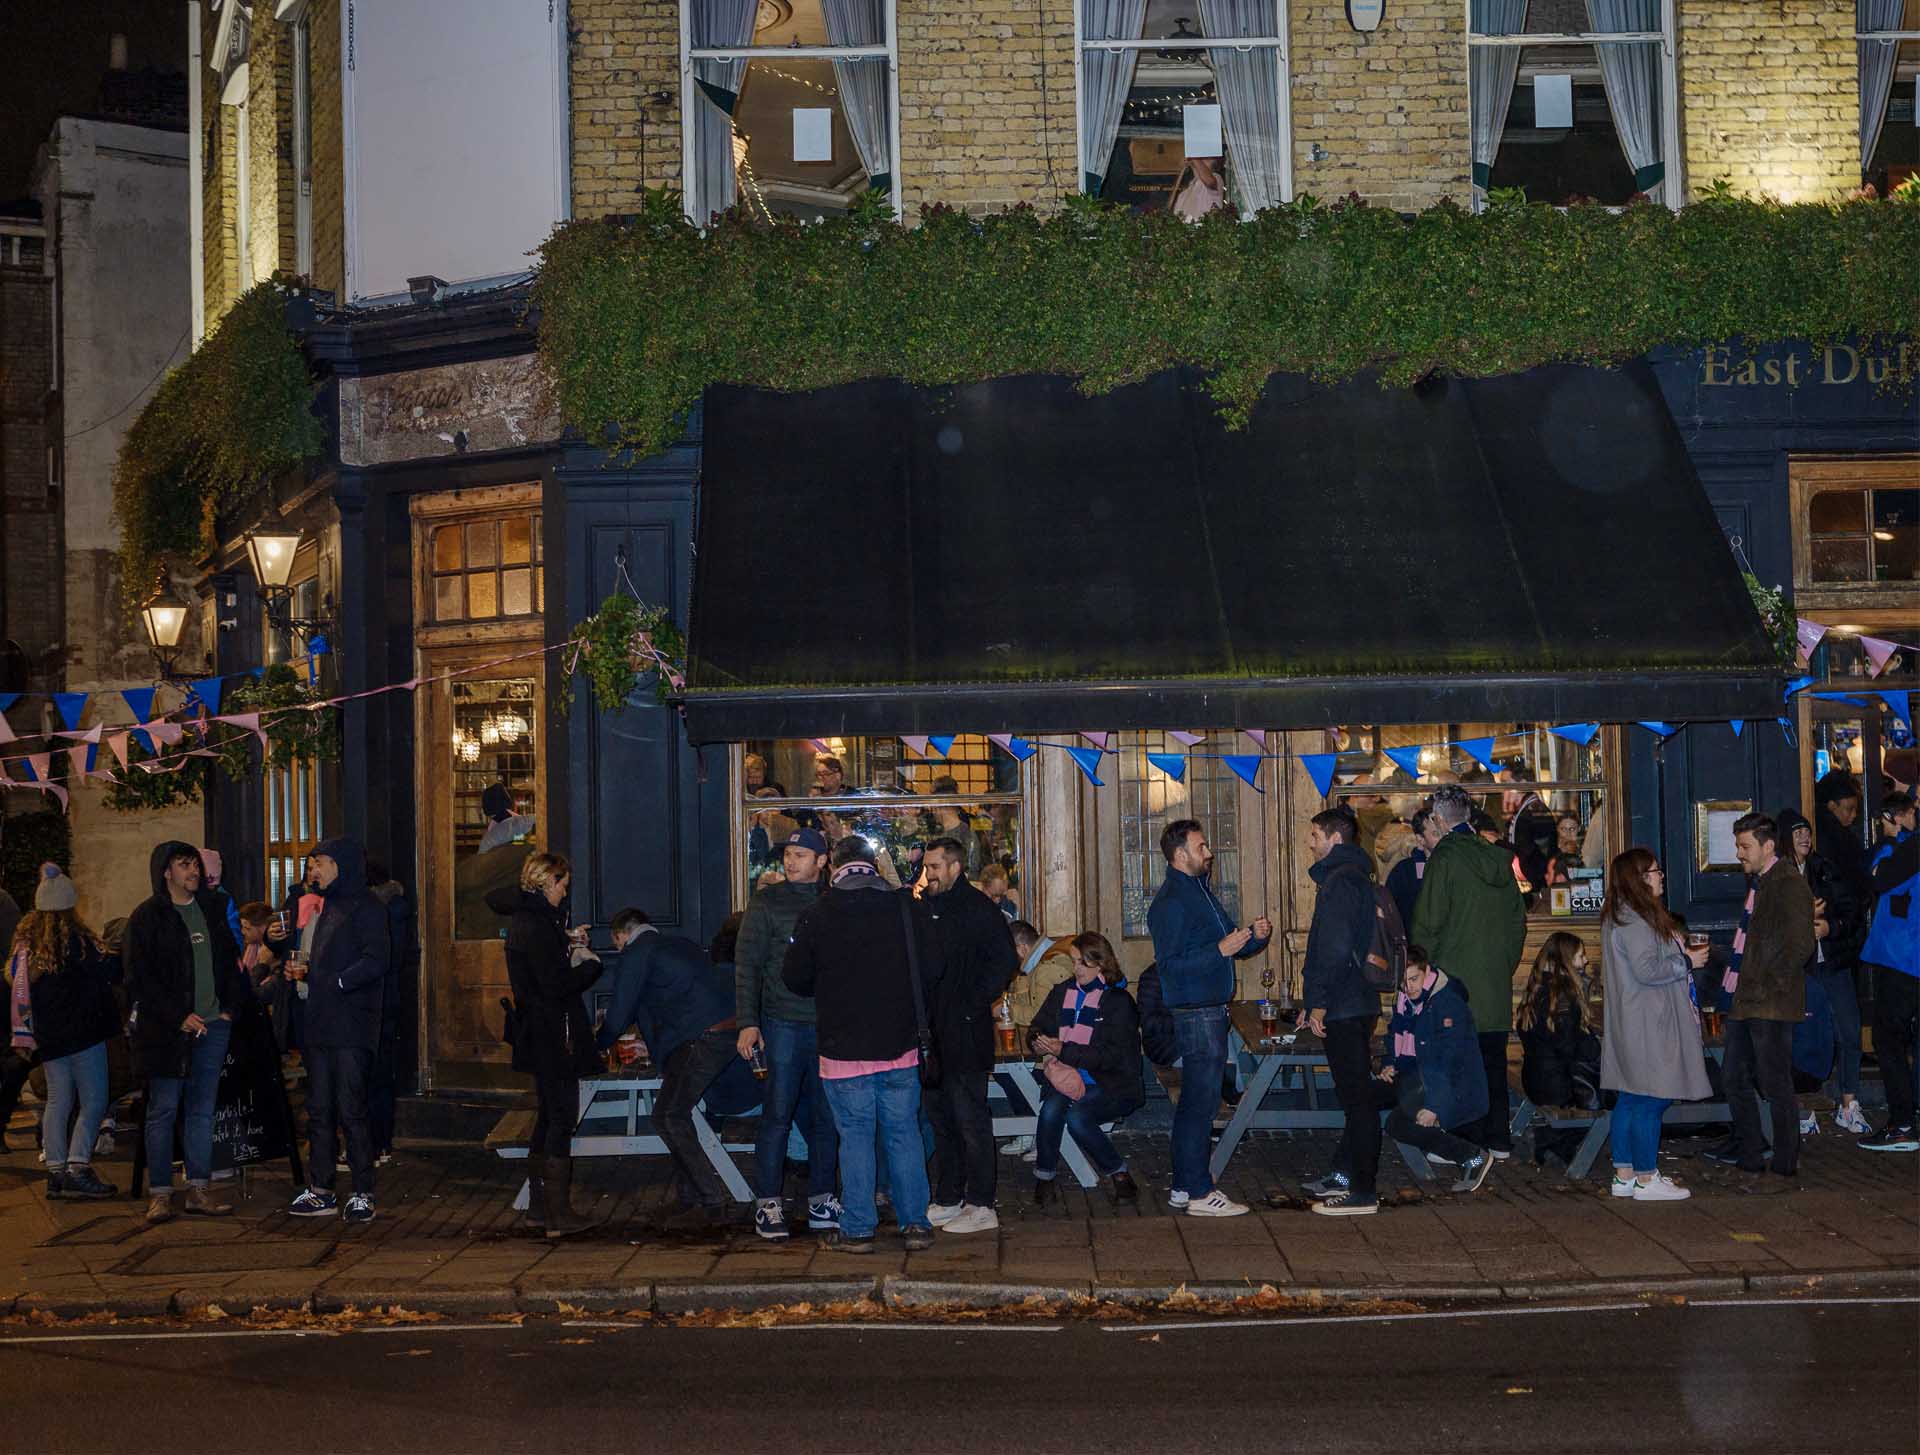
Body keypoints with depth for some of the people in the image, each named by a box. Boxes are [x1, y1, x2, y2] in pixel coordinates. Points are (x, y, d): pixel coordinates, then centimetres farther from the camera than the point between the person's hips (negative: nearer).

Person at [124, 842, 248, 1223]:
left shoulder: (212, 907, 13)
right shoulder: (146, 917, -3)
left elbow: (229, 959, 18)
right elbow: (140, 978, -7)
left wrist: (231, 1005, 5)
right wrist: (179, 1017, -13)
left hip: (213, 1024, 5)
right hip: (166, 1029, -4)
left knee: (202, 1109, 6)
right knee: (163, 1110, -1)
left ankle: (199, 1189, 10)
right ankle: (160, 1193, 4)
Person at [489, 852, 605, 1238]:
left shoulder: (521, 918, 11)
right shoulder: (537, 924, -19)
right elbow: (556, 985, -22)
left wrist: (567, 947, 13)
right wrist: (591, 964, -7)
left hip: (537, 1036, 10)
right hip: (552, 1037, -10)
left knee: (548, 1118, 16)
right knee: (561, 1118, -7)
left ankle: (544, 1207, 22)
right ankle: (558, 1214, -6)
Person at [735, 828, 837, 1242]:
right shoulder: (767, 902, 1)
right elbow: (747, 964, -1)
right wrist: (748, 1022, -9)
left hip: (829, 1024, 3)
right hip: (784, 1022, -3)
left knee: (826, 1117, 6)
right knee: (777, 1115, -4)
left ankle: (821, 1202, 15)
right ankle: (768, 1204, 2)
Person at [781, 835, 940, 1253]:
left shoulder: (816, 917, -6)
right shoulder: (906, 909, 0)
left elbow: (795, 977, 1)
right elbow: (932, 969, 2)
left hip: (844, 1048, -2)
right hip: (900, 1046, 2)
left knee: (855, 1136, 4)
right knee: (904, 1132, 10)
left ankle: (857, 1230, 8)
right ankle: (915, 1223, 13)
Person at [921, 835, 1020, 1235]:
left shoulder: (978, 909, -9)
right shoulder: (925, 908, 14)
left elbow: (1005, 962, -14)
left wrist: (973, 1005, -14)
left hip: (965, 1035, -8)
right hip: (932, 1035, 8)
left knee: (970, 1119, -4)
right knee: (940, 1119, 13)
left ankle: (981, 1206, 1)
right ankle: (947, 1200, 23)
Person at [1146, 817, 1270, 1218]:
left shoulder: (1201, 892, 17)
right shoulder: (1171, 902, -14)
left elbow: (1229, 943, 22)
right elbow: (1170, 965, -21)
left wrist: (1255, 936, 2)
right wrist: (1220, 950, -25)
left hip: (1212, 1009, 10)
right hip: (1195, 1013, -10)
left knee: (1194, 1101, 13)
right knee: (1200, 1102, -7)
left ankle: (1183, 1187, 20)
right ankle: (1198, 1193, -4)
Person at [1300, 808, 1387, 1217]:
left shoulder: (1340, 881, -15)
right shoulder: (1356, 876, 18)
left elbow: (1335, 948, -23)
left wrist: (1318, 1002, -19)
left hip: (1343, 1009, -11)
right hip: (1359, 1003, 11)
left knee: (1356, 1096, -7)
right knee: (1356, 1095, 15)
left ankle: (1361, 1193, -4)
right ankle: (1348, 1176, 23)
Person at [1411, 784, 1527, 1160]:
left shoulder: (1445, 858, -12)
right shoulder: (1498, 858, 8)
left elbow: (1427, 923, -13)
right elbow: (1518, 920, 16)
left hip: (1456, 979, -6)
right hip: (1497, 981, 7)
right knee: (1493, 1059, 12)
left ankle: (1467, 1143, 1)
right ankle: (1498, 1140, 17)